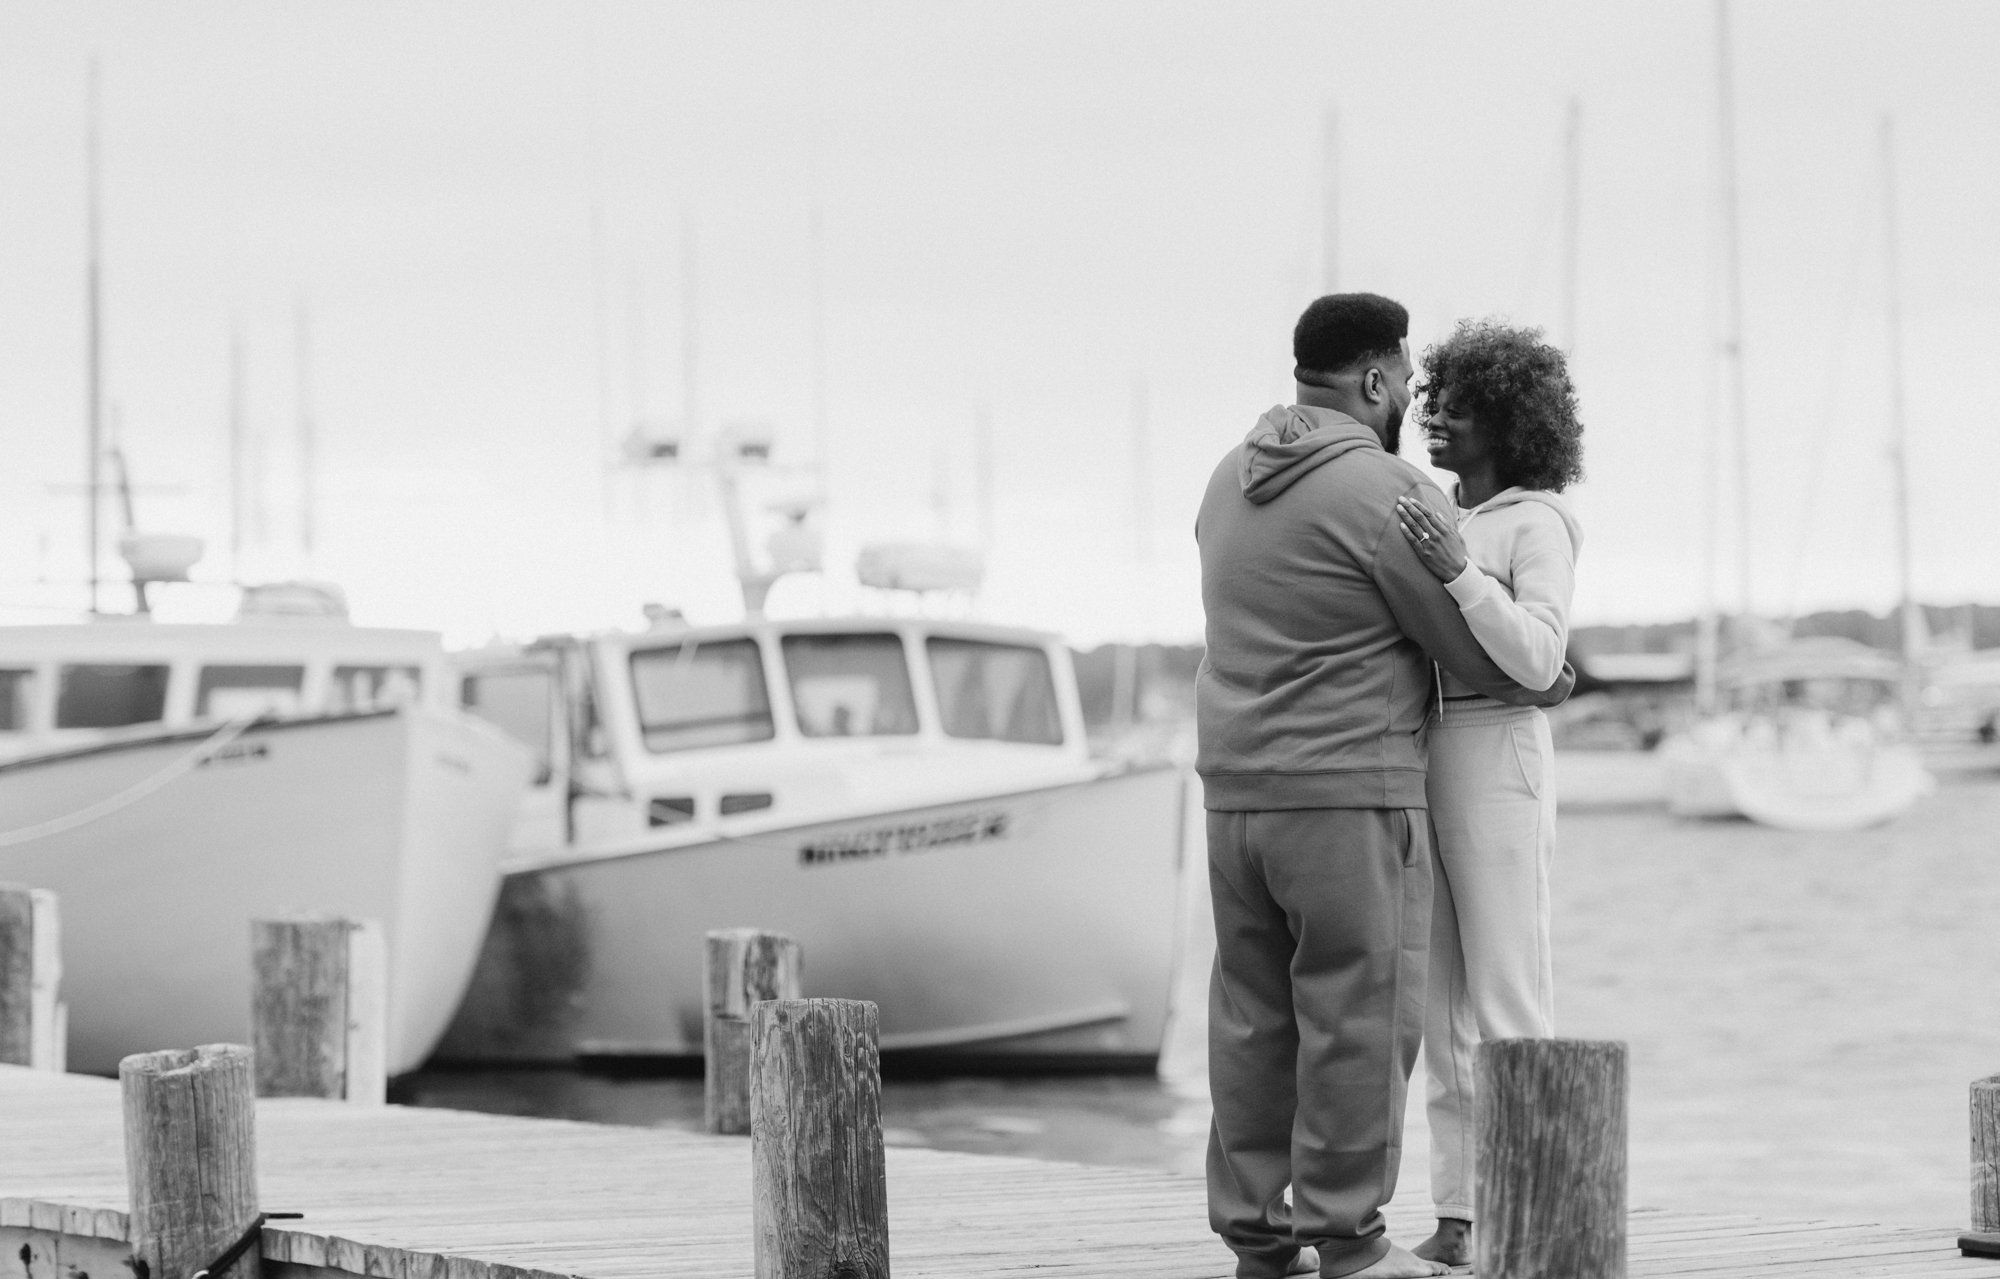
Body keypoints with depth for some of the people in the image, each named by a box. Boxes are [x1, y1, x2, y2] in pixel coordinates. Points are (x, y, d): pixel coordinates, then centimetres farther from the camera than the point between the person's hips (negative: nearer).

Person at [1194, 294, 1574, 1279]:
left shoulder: (1232, 480, 12)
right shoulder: (1390, 494, -12)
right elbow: (1480, 656, -6)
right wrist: (1551, 682, 15)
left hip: (1236, 785, 8)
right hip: (1350, 792, -8)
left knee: (1255, 1012, 9)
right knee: (1359, 1013, -2)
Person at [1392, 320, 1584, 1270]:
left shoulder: (1540, 524, -8)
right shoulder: (1451, 522, 18)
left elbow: (1536, 663, -19)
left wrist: (1457, 572, -30)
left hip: (1495, 770, -8)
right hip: (1423, 771, 8)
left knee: (1507, 1008, -8)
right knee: (1445, 1006, 6)